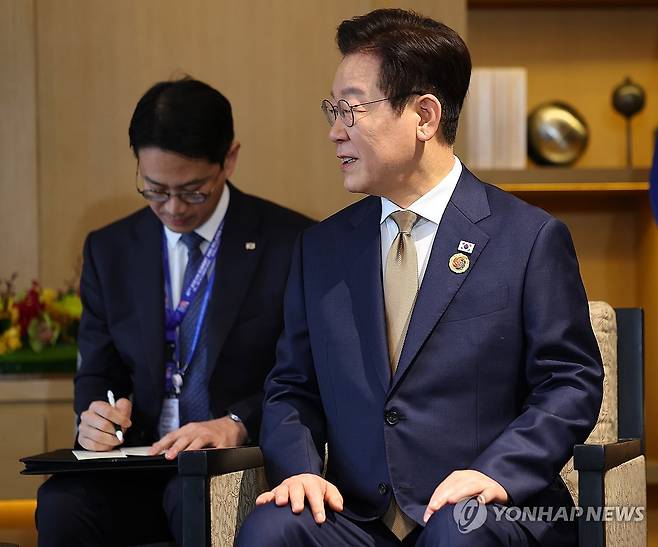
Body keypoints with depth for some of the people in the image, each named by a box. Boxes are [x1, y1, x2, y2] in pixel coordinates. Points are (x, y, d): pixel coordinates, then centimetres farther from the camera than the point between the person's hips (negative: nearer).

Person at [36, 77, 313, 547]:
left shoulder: (291, 243, 1)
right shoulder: (110, 249, 13)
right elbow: (97, 371, 17)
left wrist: (237, 427, -20)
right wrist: (94, 415, -7)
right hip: (139, 463, 3)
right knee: (61, 503, -29)